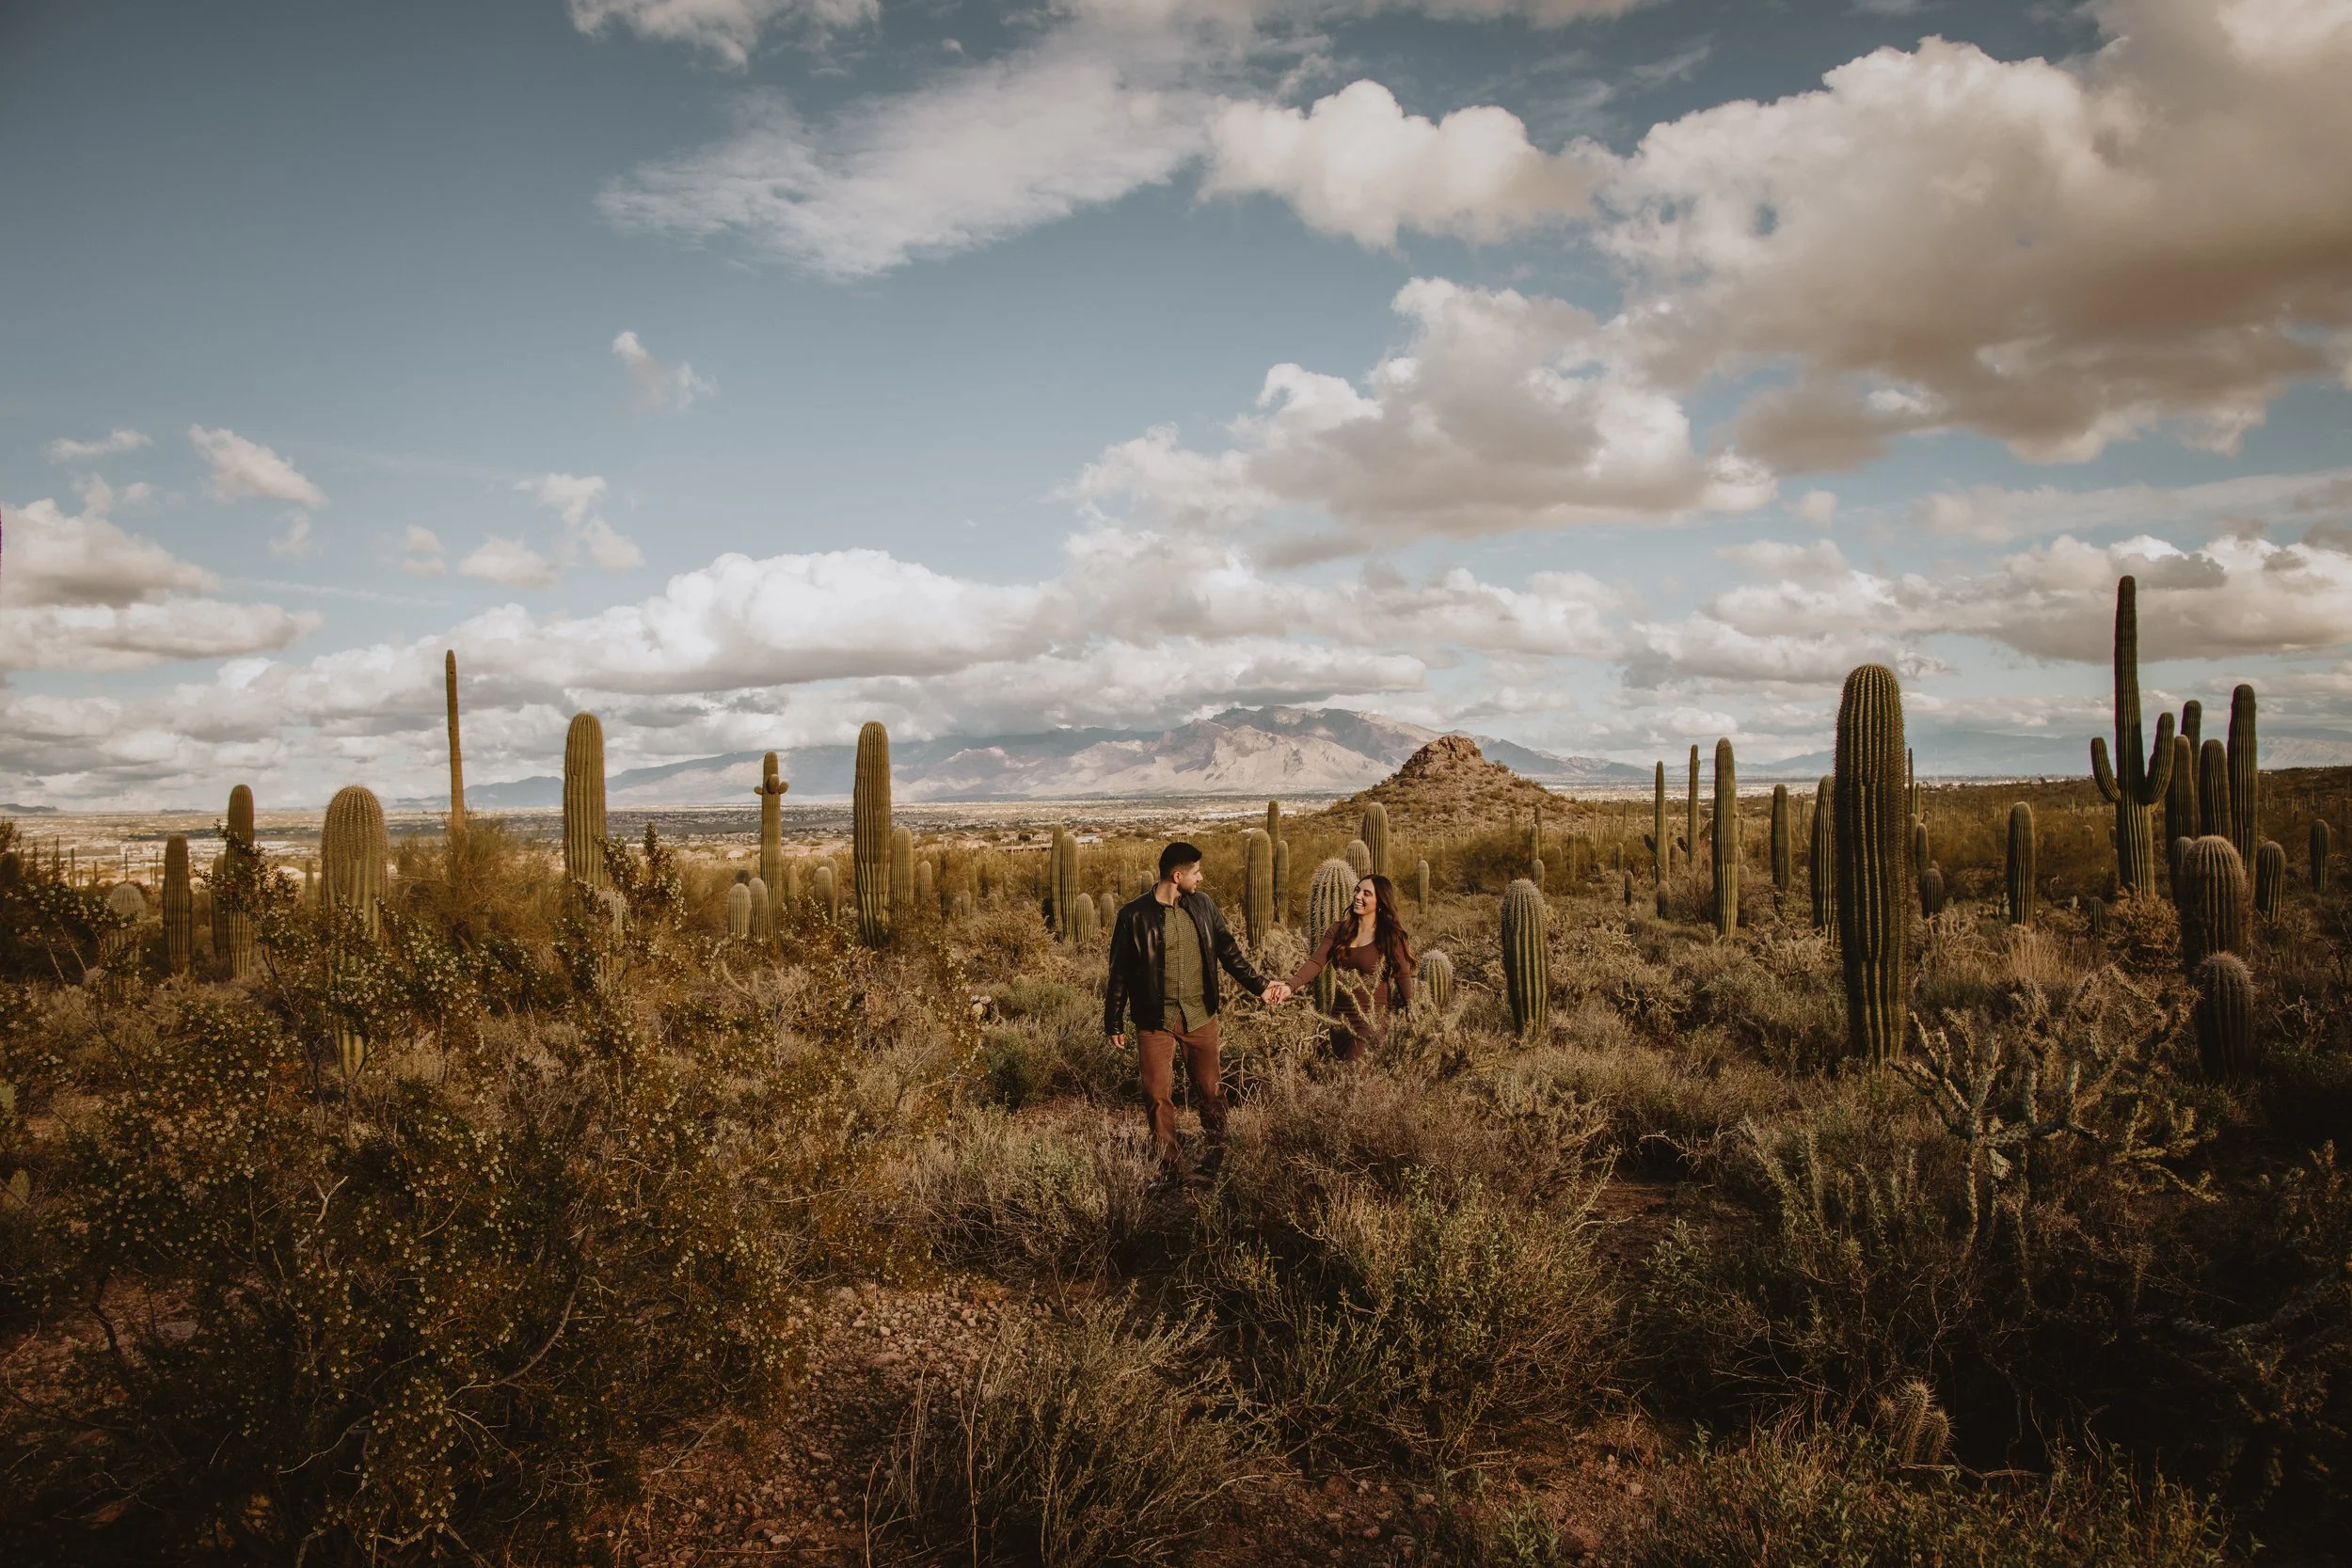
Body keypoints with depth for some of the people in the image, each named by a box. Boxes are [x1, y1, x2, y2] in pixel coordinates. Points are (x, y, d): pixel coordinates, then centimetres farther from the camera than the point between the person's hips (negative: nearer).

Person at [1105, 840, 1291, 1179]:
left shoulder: (1203, 905, 1)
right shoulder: (1134, 916, -10)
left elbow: (1229, 951, 10)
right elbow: (1119, 973, -3)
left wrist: (1260, 986, 3)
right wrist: (1114, 1024, 1)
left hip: (1200, 1015, 3)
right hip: (1155, 1020, -3)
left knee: (1209, 1088, 11)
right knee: (1158, 1095, 1)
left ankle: (1217, 1150, 32)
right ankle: (1172, 1166, 15)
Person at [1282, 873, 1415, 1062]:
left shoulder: (1390, 937, -8)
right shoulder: (1340, 929, 3)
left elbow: (1403, 976, -8)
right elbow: (1315, 962, -6)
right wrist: (1291, 985, -23)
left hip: (1372, 1019, -5)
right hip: (1342, 1017, 5)